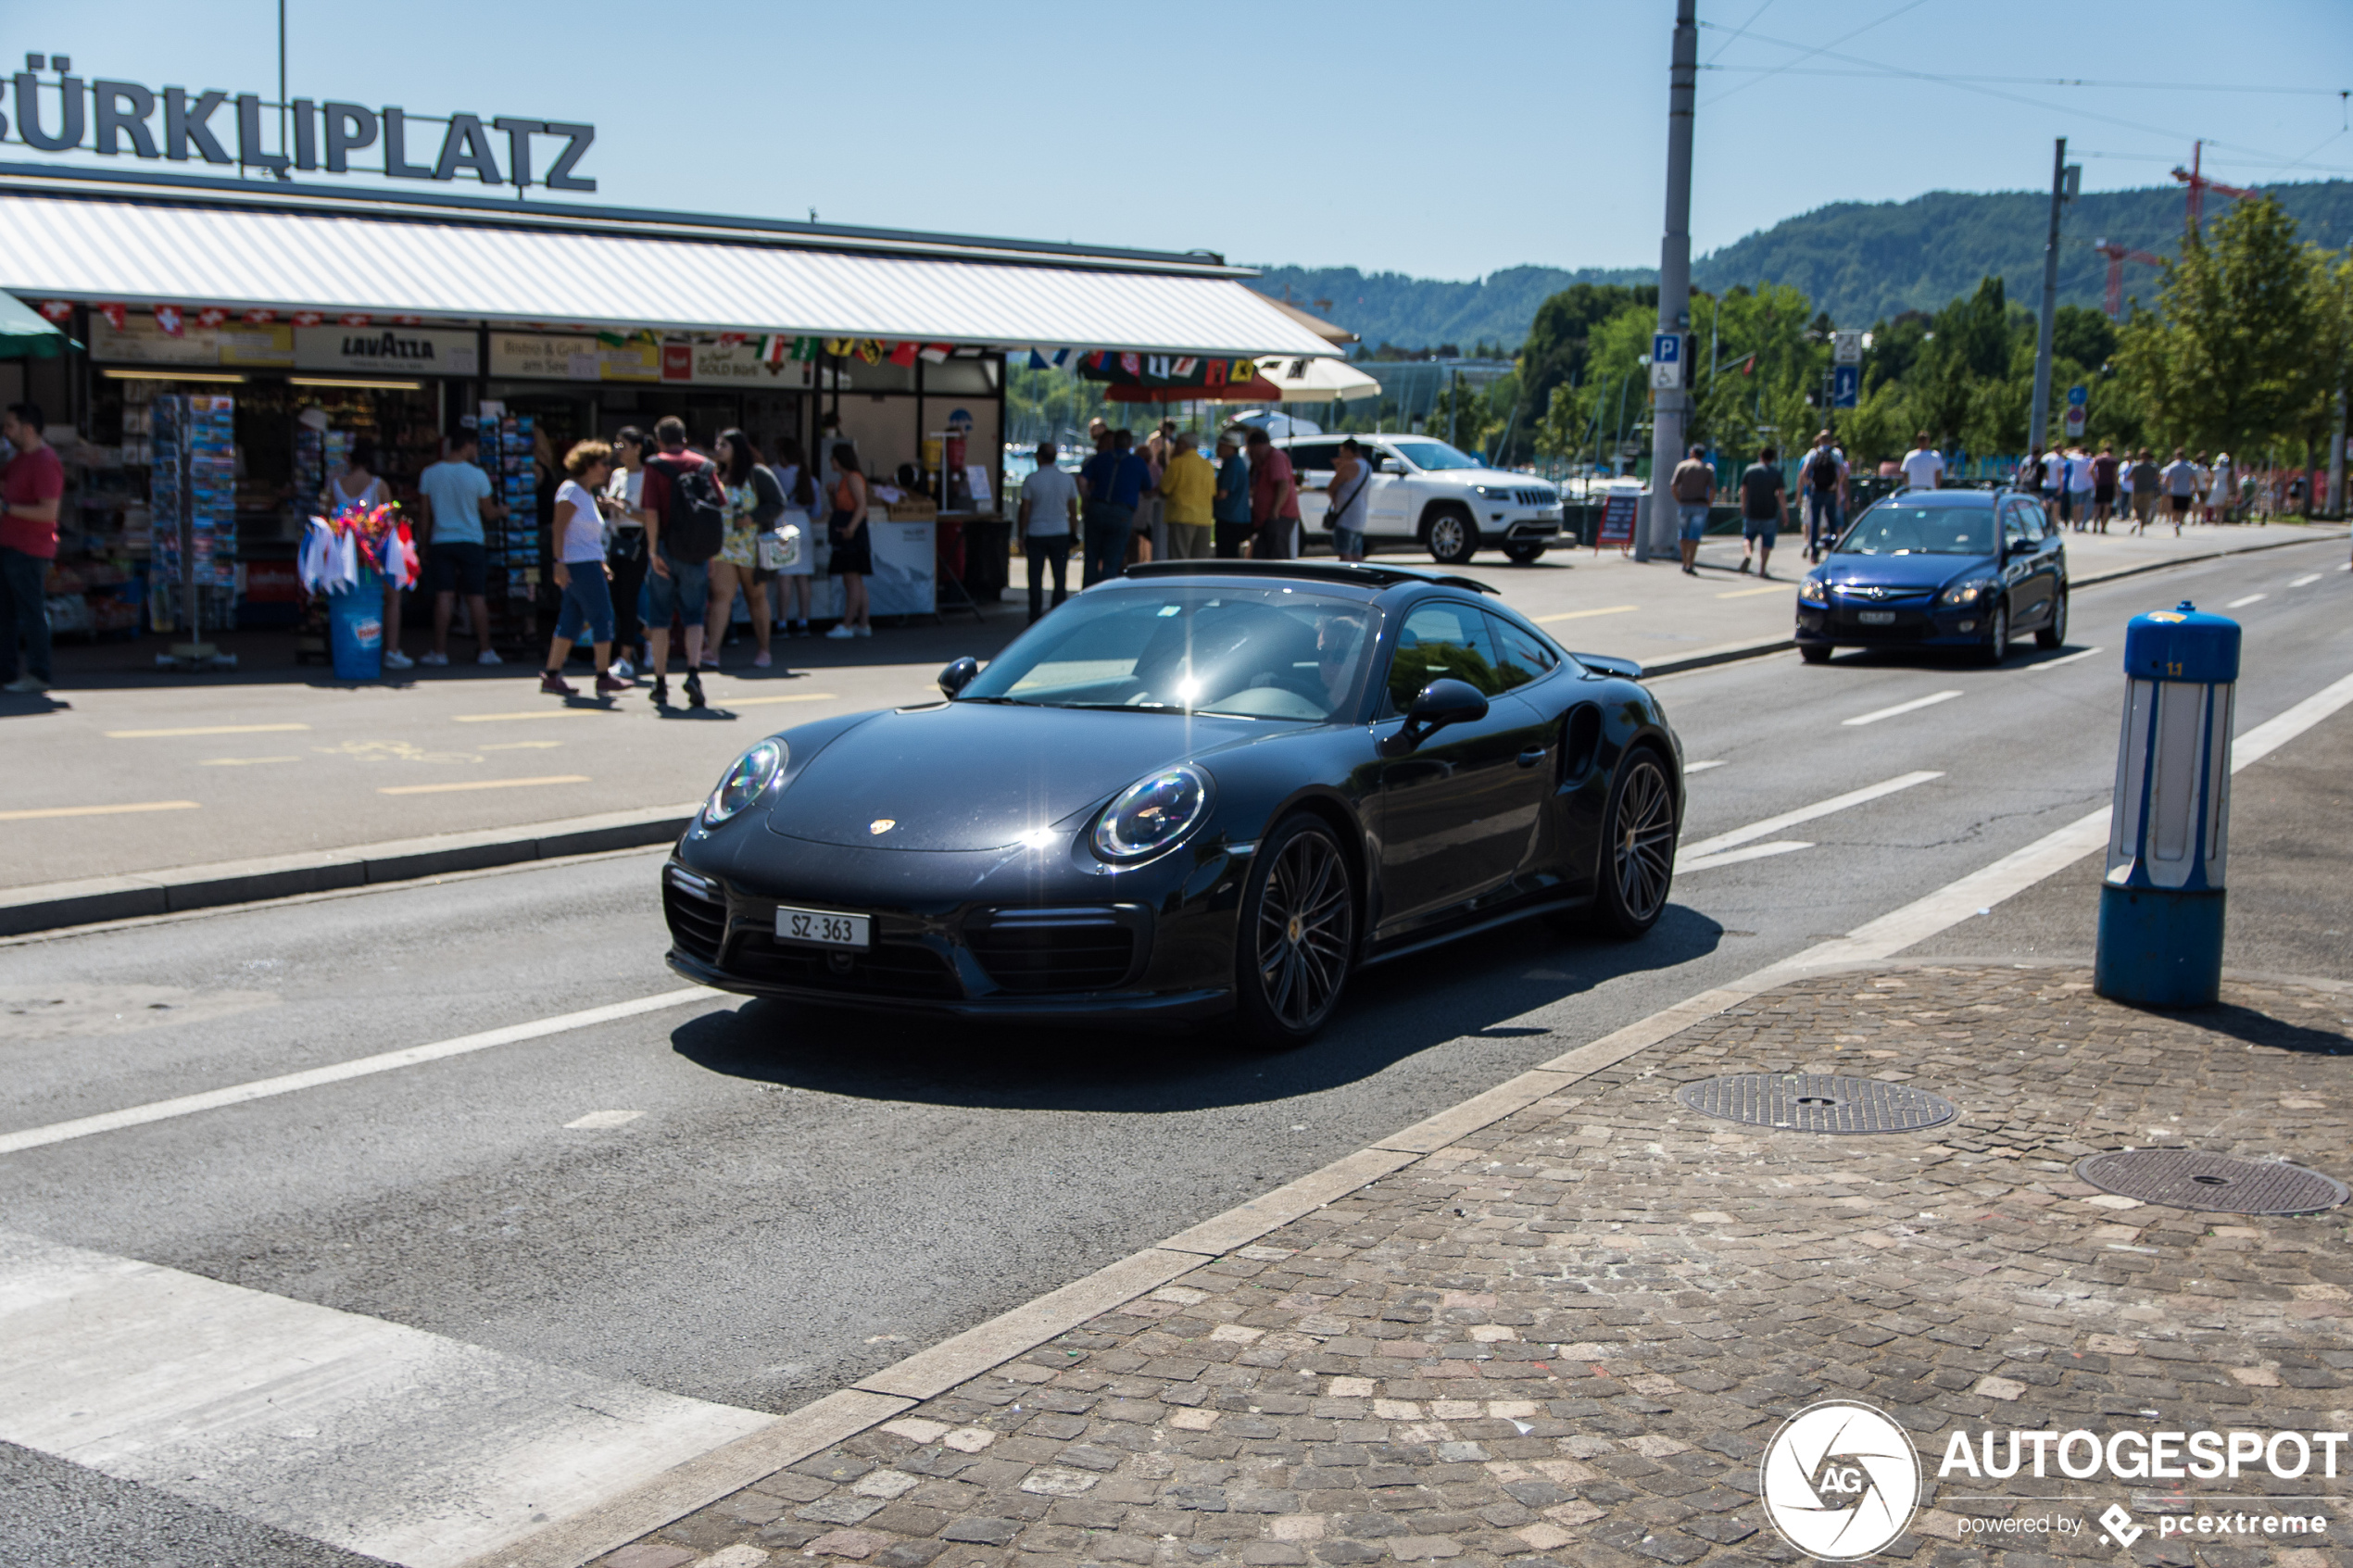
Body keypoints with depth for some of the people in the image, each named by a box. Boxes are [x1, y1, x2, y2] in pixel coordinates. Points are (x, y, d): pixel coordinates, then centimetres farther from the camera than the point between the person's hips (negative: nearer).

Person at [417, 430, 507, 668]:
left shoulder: (429, 474, 1)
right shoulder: (477, 474, -5)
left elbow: (425, 514, 6)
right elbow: (488, 512, 4)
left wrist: (425, 545, 15)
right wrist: (502, 510, 26)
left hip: (440, 541, 2)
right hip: (471, 541, -2)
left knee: (443, 596, 0)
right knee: (477, 597, 3)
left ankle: (440, 651, -3)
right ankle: (485, 650, 6)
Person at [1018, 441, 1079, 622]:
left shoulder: (1031, 480, -7)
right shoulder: (1068, 480, 1)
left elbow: (1025, 511, -5)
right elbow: (1073, 512, 5)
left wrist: (1022, 537, 3)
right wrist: (1073, 534, 15)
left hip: (1036, 534, -2)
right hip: (1060, 533, 2)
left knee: (1036, 579, 2)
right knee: (1060, 578, 4)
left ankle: (1035, 619, 2)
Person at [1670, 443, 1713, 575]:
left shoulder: (1682, 466, 3)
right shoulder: (1708, 469, 5)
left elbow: (1674, 486, -4)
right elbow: (1712, 490, -5)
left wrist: (1679, 501, 6)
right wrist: (1707, 504, 6)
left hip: (1684, 505, 0)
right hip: (1700, 505, 0)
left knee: (1683, 535, 14)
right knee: (1695, 536, -2)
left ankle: (1685, 563, 14)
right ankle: (1690, 565, -12)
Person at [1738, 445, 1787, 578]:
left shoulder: (1750, 470, 3)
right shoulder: (1776, 472, -2)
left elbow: (1743, 490, 5)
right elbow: (1781, 494, -7)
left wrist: (1743, 507, 17)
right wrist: (1785, 513, -3)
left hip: (1751, 512, 1)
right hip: (1770, 512, -1)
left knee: (1748, 536, 14)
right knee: (1767, 542, 8)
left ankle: (1747, 553, -16)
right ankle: (1762, 570, 5)